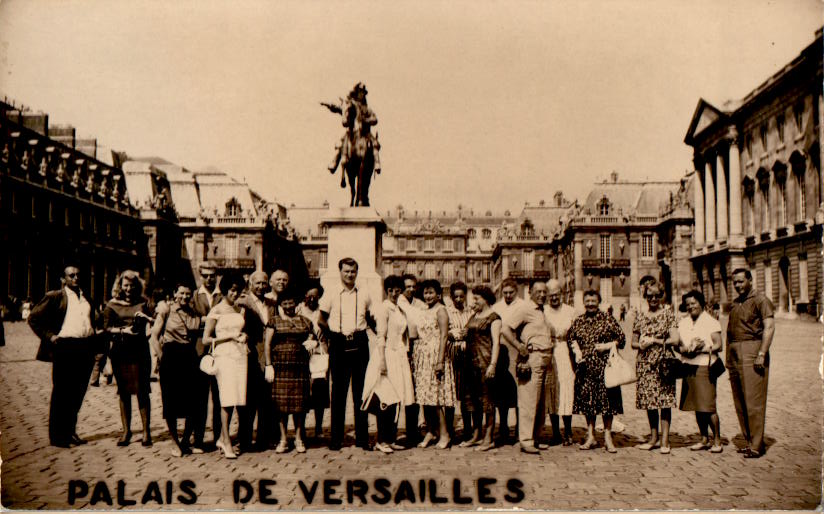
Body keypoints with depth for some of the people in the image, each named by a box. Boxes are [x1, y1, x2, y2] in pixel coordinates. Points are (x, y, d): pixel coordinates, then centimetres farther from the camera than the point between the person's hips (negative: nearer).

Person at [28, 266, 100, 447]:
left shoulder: (86, 299, 18)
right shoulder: (55, 296, 0)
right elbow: (33, 317, -1)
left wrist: (94, 336, 13)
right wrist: (49, 336, -8)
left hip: (86, 348, 6)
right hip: (65, 347, -6)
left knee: (78, 393, 11)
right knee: (61, 393, 1)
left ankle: (70, 431, 24)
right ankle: (57, 436, 9)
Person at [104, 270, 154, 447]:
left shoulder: (142, 303, 9)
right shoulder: (112, 305, 9)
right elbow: (107, 327, 1)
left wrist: (145, 318, -16)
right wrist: (123, 330, -13)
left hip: (140, 351, -1)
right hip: (120, 351, 1)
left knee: (142, 391, -2)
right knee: (124, 392, 6)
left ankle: (146, 431, 5)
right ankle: (126, 430, 16)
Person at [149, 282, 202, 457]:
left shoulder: (195, 314, 11)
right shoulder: (166, 310, 0)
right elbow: (154, 337, -2)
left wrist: (195, 357, 3)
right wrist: (162, 358, -7)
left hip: (190, 357, 4)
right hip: (171, 356, -4)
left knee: (194, 404, 2)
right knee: (171, 403, 0)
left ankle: (185, 442, 18)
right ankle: (176, 443, 14)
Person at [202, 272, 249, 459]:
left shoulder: (241, 310, 16)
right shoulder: (216, 311, 0)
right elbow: (206, 339, -2)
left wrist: (243, 337, 6)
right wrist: (229, 336, -9)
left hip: (241, 355, 5)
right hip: (224, 356, -5)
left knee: (239, 399, 0)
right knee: (227, 399, -9)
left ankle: (222, 438, 14)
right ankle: (226, 442, 0)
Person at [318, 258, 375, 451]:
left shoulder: (364, 294, 8)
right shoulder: (331, 293, 2)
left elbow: (371, 319, 18)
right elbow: (321, 320, 7)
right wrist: (333, 335, 1)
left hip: (360, 343, 2)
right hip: (339, 344, -2)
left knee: (361, 390, 4)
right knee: (338, 390, 2)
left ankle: (362, 438, 11)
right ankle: (336, 438, 10)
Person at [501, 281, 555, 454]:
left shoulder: (543, 311, 20)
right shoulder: (524, 308, -6)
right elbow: (505, 328, -15)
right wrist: (519, 346, -19)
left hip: (546, 359, 9)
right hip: (532, 357, -9)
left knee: (542, 403, 10)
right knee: (529, 401, -8)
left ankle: (535, 438, 17)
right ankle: (526, 440, -4)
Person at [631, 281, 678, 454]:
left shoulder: (668, 313, 2)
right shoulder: (640, 316, 11)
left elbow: (675, 339, -5)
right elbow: (633, 342, 14)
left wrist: (653, 341, -8)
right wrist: (641, 344, -7)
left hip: (664, 362, -3)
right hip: (645, 363, 3)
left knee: (664, 400, -5)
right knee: (648, 400, 7)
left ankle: (665, 439, 2)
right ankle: (654, 438, 18)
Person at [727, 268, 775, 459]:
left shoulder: (760, 300, -2)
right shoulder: (735, 304, 20)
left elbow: (769, 327, -11)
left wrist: (762, 354, -18)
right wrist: (728, 358, 16)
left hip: (751, 350, -8)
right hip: (734, 354, 8)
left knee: (754, 400, -8)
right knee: (739, 402, 8)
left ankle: (757, 445, -3)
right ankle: (749, 441, 16)